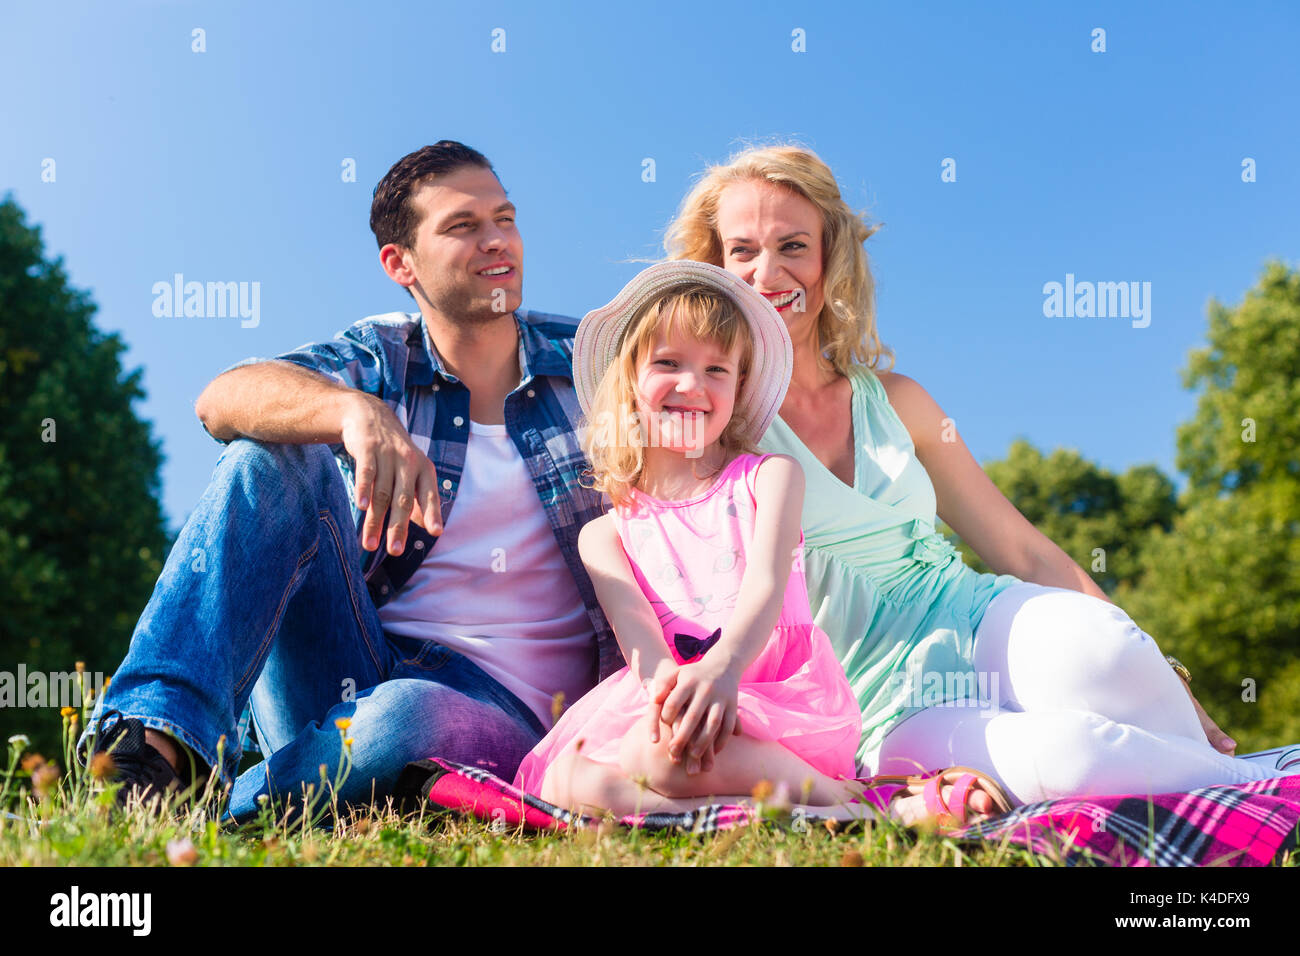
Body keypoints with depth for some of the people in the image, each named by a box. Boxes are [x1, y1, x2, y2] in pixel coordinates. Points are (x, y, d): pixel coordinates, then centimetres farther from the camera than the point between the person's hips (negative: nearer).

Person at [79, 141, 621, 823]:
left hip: (506, 708, -1)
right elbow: (221, 401, -15)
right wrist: (356, 410, -35)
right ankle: (164, 736, -29)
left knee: (402, 717, -38)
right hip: (352, 669, 2)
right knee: (274, 455, -18)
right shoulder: (382, 360, 5)